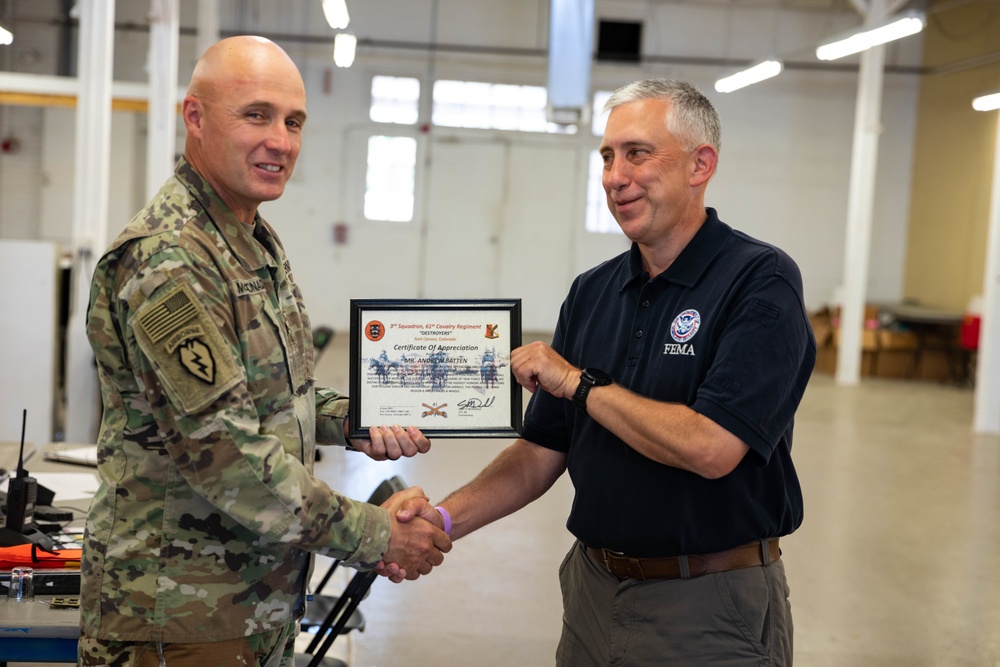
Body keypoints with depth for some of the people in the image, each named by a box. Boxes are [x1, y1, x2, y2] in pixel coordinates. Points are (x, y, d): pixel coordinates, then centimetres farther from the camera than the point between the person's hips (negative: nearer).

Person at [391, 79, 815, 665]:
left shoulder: (761, 281, -15)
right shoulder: (592, 292, 5)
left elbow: (710, 448, -26)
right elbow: (543, 452, 6)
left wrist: (576, 381, -15)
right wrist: (446, 518, -10)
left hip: (711, 608, -6)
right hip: (593, 589, 6)